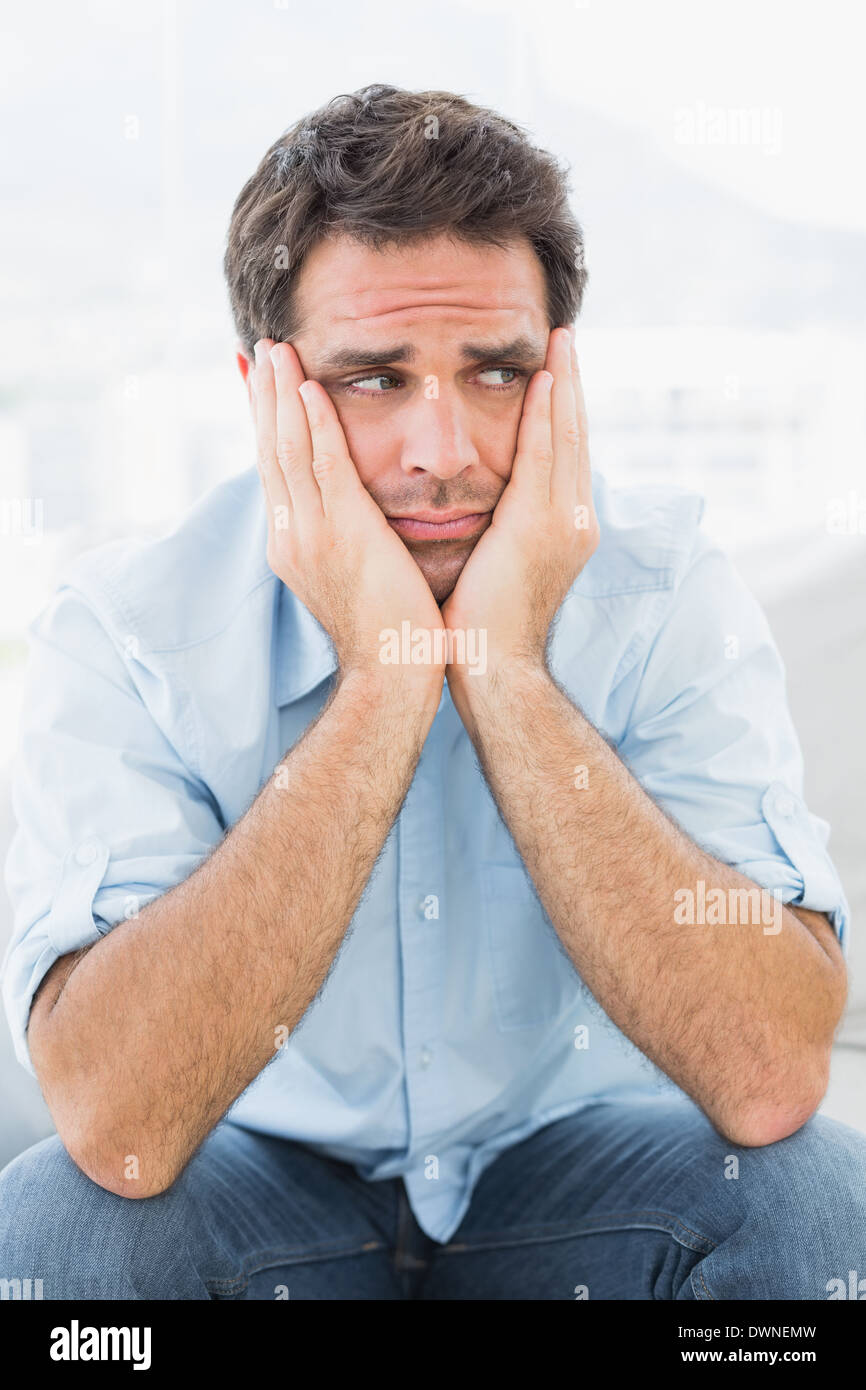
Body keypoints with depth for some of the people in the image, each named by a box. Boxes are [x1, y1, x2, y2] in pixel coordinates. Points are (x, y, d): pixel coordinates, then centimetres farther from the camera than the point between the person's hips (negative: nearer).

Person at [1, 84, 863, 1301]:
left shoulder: (665, 594, -17)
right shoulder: (128, 628, -19)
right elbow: (118, 1131, -33)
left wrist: (506, 668, -33)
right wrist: (382, 682, -35)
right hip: (271, 1183, -1)